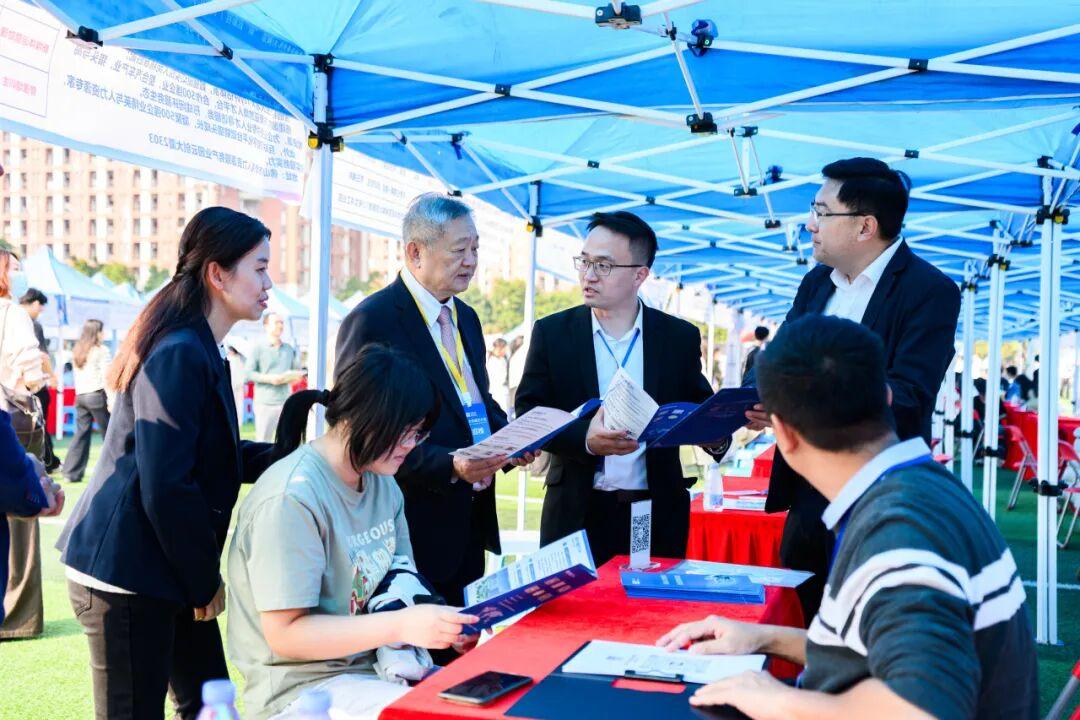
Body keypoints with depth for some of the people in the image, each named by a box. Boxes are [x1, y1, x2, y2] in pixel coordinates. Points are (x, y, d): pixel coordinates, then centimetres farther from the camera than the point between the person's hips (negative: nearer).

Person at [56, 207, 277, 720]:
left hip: (161, 573, 10)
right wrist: (205, 582, -12)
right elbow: (166, 487, -22)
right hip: (126, 575, -10)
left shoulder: (199, 350, 12)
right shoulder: (179, 354, -19)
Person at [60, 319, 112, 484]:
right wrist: (111, 399, -12)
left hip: (80, 396, 6)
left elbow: (77, 375, 15)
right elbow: (106, 377, -10)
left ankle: (71, 472, 0)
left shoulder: (77, 351, 13)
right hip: (97, 395, -6)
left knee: (81, 433, 6)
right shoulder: (101, 351, -5)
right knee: (109, 433, 4)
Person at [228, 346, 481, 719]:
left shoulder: (383, 483, 4)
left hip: (377, 665, 8)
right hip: (303, 686, -8)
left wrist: (448, 625, -9)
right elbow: (285, 634, -21)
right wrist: (400, 626, -30)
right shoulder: (293, 497, -22)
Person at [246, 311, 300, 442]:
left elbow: (297, 370, 21)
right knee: (263, 440, -3)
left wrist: (295, 377, -2)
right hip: (265, 403, -4)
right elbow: (249, 373, -5)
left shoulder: (290, 349, 16)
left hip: (286, 403, 4)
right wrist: (269, 378, -17)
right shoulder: (258, 349, 1)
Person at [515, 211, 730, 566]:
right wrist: (583, 437, -20)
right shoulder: (552, 332, 2)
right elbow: (527, 413, -2)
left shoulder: (681, 337, 4)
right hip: (577, 516, 0)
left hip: (658, 515, 1)